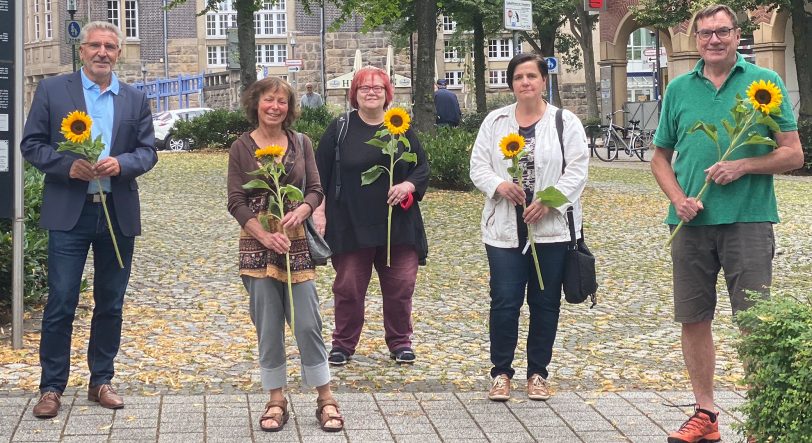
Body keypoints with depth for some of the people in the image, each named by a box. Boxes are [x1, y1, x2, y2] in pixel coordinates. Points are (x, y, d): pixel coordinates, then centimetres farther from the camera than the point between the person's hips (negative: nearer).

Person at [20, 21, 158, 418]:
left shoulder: (135, 100, 10)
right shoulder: (52, 90, 2)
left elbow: (148, 151, 7)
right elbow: (31, 144, 0)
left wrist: (120, 163, -14)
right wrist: (68, 165, -17)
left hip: (119, 213, 3)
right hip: (69, 212, -3)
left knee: (110, 304, 10)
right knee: (60, 303, -3)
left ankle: (101, 381, 22)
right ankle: (51, 387, 7)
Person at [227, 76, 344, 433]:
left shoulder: (301, 143, 7)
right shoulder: (241, 148, 2)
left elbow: (315, 190, 5)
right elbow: (236, 202, -2)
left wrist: (301, 212, -16)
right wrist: (265, 236, -14)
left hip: (297, 242, 1)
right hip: (257, 242, -1)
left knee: (307, 323, -2)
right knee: (268, 326, 2)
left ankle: (326, 400, 7)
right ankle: (276, 400, 13)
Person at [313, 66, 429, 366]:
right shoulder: (340, 128, 2)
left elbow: (422, 166, 9)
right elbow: (320, 173, 2)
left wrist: (408, 186, -10)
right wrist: (319, 210, -6)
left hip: (397, 225, 2)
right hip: (350, 226, -2)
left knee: (400, 286, 6)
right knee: (348, 288, 4)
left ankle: (400, 342, 22)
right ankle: (343, 344, 19)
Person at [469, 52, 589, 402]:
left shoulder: (566, 122, 3)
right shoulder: (495, 122, 9)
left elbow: (576, 172, -4)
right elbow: (478, 166, 6)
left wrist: (549, 201, -17)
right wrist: (500, 185, -14)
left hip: (551, 229, -1)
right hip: (505, 228, 1)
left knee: (545, 303, 6)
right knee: (504, 302, -2)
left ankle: (538, 373, 19)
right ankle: (501, 372, 11)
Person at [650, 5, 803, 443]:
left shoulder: (764, 82, 1)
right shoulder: (679, 89, 9)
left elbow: (793, 154, 0)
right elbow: (660, 157, 15)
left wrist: (743, 166, -15)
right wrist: (678, 199, -2)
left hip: (748, 219, -3)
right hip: (691, 222, 4)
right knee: (693, 320, 8)